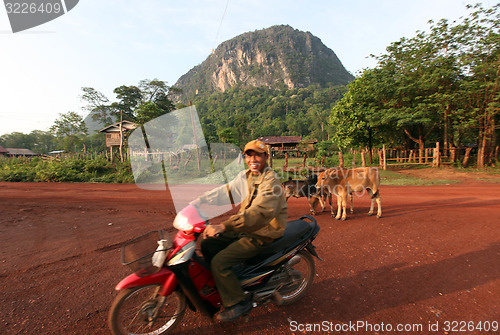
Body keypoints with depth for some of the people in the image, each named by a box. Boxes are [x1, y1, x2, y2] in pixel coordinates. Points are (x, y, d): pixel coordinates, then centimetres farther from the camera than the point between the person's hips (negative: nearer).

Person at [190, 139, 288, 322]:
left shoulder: (271, 181, -22)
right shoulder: (246, 175, 6)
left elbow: (260, 212, -37)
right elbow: (225, 190, 5)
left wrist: (223, 226, -44)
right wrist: (197, 201, -7)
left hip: (261, 235, -8)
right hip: (245, 228, 8)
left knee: (219, 261, -15)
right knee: (208, 245, 7)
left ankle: (238, 302, 6)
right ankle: (218, 283, 26)